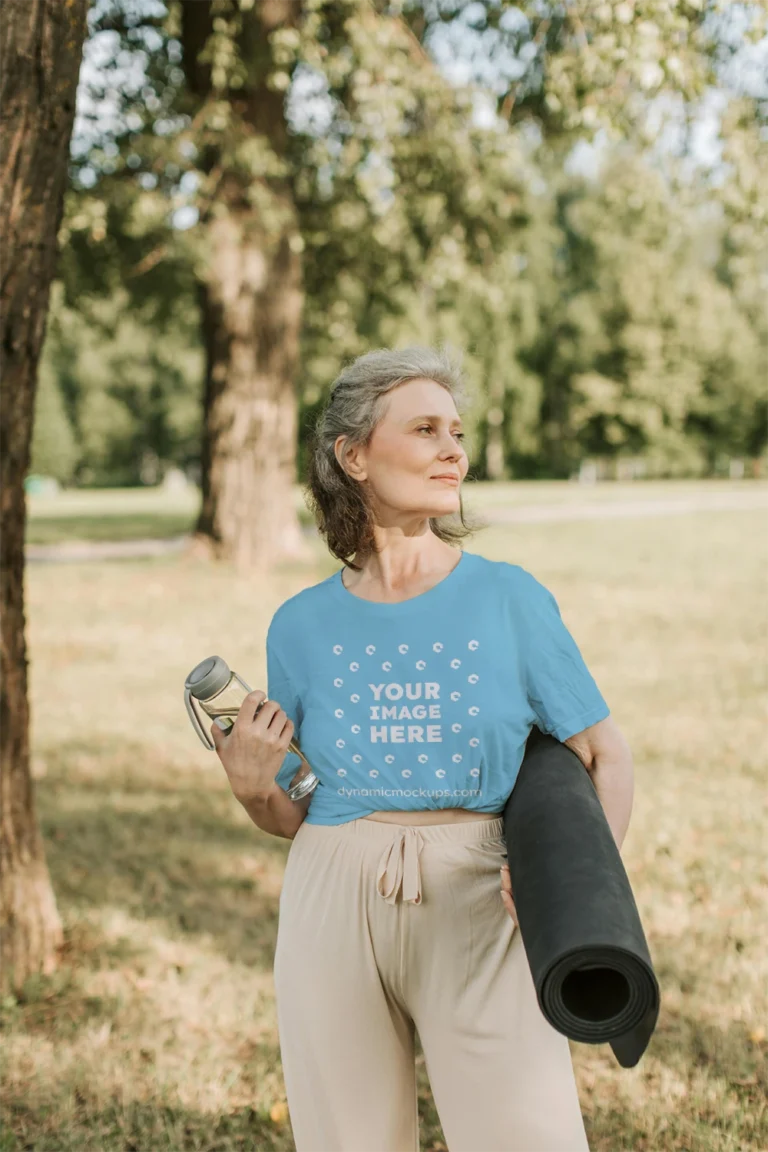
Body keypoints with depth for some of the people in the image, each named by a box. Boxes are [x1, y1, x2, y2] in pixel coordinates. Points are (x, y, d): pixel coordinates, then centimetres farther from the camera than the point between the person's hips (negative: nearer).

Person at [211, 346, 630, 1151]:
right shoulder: (303, 626, 4)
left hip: (475, 910, -1)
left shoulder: (510, 600, -1)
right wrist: (251, 787, -9)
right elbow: (290, 816, 12)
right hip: (333, 912, 2)